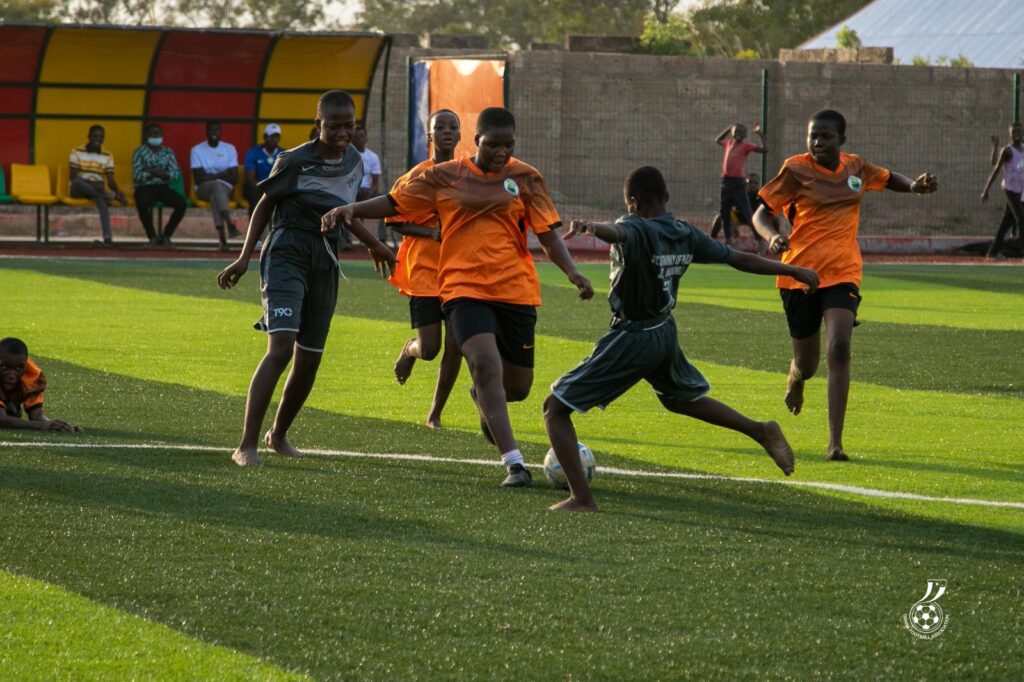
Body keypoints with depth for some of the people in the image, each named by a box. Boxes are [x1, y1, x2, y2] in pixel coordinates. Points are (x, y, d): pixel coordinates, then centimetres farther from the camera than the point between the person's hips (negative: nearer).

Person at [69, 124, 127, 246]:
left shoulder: (107, 156, 11)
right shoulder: (77, 152, 3)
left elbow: (110, 180, 5)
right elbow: (74, 176, -7)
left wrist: (117, 190, -19)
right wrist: (92, 185, -21)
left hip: (97, 189, 1)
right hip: (78, 189, -1)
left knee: (101, 198, -38)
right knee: (77, 182, -40)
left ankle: (107, 237, -54)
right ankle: (114, 196, -40)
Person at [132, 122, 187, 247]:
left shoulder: (167, 152, 13)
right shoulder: (140, 152, 3)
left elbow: (175, 173, 1)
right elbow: (137, 175, -10)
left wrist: (154, 172, -11)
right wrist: (160, 173, -8)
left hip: (163, 187, 3)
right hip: (145, 188, -3)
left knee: (182, 204, -24)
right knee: (142, 203, -38)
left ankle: (166, 235, -7)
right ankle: (152, 236, -18)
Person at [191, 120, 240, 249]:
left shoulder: (230, 149, 9)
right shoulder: (197, 150, 4)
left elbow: (234, 177, 2)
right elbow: (198, 178, -6)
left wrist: (210, 176, -7)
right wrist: (221, 175, -9)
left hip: (225, 188, 1)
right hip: (204, 189, -1)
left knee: (215, 195, -37)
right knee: (217, 185, -37)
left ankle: (222, 236, -51)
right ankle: (229, 223, -55)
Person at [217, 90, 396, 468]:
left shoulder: (354, 162, 8)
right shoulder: (294, 161, -10)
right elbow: (265, 205, -2)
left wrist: (375, 245, 33)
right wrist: (245, 257, -9)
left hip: (325, 260, 6)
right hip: (287, 253, -6)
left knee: (309, 359, 9)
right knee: (281, 347, -22)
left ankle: (279, 434, 32)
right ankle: (247, 445, -24)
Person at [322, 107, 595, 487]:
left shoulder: (525, 179, 5)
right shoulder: (445, 177, 4)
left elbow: (547, 234, 1)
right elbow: (396, 203, 8)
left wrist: (571, 271, -15)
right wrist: (353, 209, -8)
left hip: (515, 291, 2)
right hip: (464, 288, -2)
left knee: (517, 387, 6)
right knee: (486, 363, -24)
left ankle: (485, 400, 47)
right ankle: (514, 464, -25)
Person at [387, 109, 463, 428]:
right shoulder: (417, 176, -2)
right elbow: (395, 222, -2)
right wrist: (432, 232, -17)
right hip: (425, 271, -3)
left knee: (455, 348, -3)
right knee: (429, 348, -8)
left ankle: (435, 414, 12)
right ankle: (409, 350, 30)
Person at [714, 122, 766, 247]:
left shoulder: (746, 146, -4)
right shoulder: (728, 143, 14)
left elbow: (764, 150, -13)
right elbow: (717, 140, 36)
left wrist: (759, 134, -16)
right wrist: (728, 129, 25)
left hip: (738, 182, -7)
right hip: (726, 180, 7)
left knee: (746, 212, -13)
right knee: (724, 211, 14)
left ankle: (758, 238, -15)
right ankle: (728, 238, 26)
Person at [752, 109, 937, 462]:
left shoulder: (855, 167, 6)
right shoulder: (796, 169, -6)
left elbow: (888, 178, 26)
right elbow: (762, 213, -4)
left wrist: (915, 185, 4)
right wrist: (772, 236, -27)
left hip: (842, 274, 1)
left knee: (839, 350, -20)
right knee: (807, 364, 8)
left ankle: (835, 443, -19)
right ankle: (795, 378, 50)